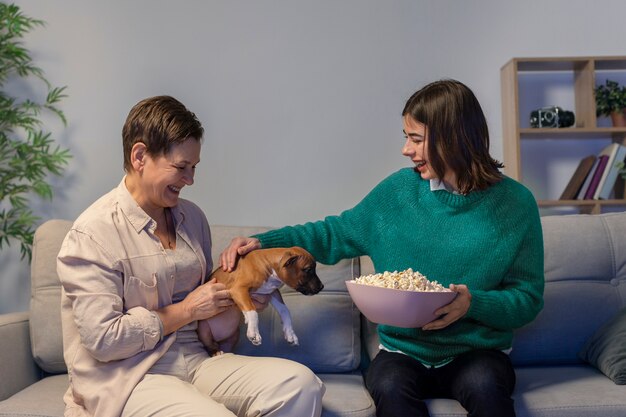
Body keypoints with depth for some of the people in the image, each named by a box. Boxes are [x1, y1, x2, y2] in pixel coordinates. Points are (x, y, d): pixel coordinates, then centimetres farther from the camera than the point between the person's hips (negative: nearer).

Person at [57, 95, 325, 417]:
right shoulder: (93, 234, -11)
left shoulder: (191, 216, 11)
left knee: (301, 383, -19)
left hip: (194, 358, 6)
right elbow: (103, 339, -15)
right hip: (130, 377, -6)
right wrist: (186, 311, -11)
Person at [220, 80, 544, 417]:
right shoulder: (399, 189, 1)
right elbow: (337, 234, 10)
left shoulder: (514, 203, -4)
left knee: (484, 385, -33)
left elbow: (528, 297, 0)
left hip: (477, 353, -1)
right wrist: (262, 242, 0)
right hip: (403, 351, 1)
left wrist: (473, 304, -20)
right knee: (389, 386, -31)